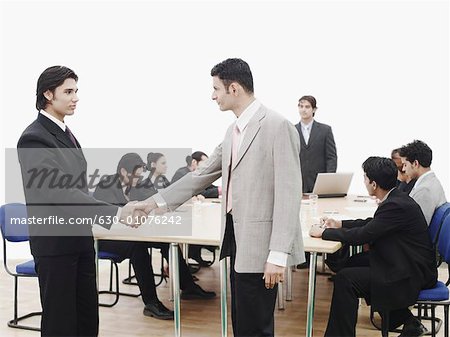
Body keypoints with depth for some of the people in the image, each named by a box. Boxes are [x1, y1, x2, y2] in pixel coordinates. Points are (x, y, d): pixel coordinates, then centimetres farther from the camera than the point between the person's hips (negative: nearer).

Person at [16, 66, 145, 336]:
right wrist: (115, 213, -31)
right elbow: (61, 192, -26)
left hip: (79, 236, 8)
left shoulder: (66, 133, 11)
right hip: (54, 242, -8)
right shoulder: (34, 138, -17)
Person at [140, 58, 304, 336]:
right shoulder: (234, 131, 14)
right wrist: (155, 202, 16)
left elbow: (288, 194, -19)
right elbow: (202, 175, 19)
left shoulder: (277, 126, -14)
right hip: (238, 240, 9)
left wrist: (278, 254, -22)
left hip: (260, 244, -9)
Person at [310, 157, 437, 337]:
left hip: (413, 275, -10)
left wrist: (323, 232, -13)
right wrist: (340, 224, 12)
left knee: (345, 279, -15)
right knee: (353, 263, 17)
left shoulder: (397, 206, -23)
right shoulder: (396, 198, 6)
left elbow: (362, 236, -23)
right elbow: (372, 223, 21)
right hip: (406, 264, 10)